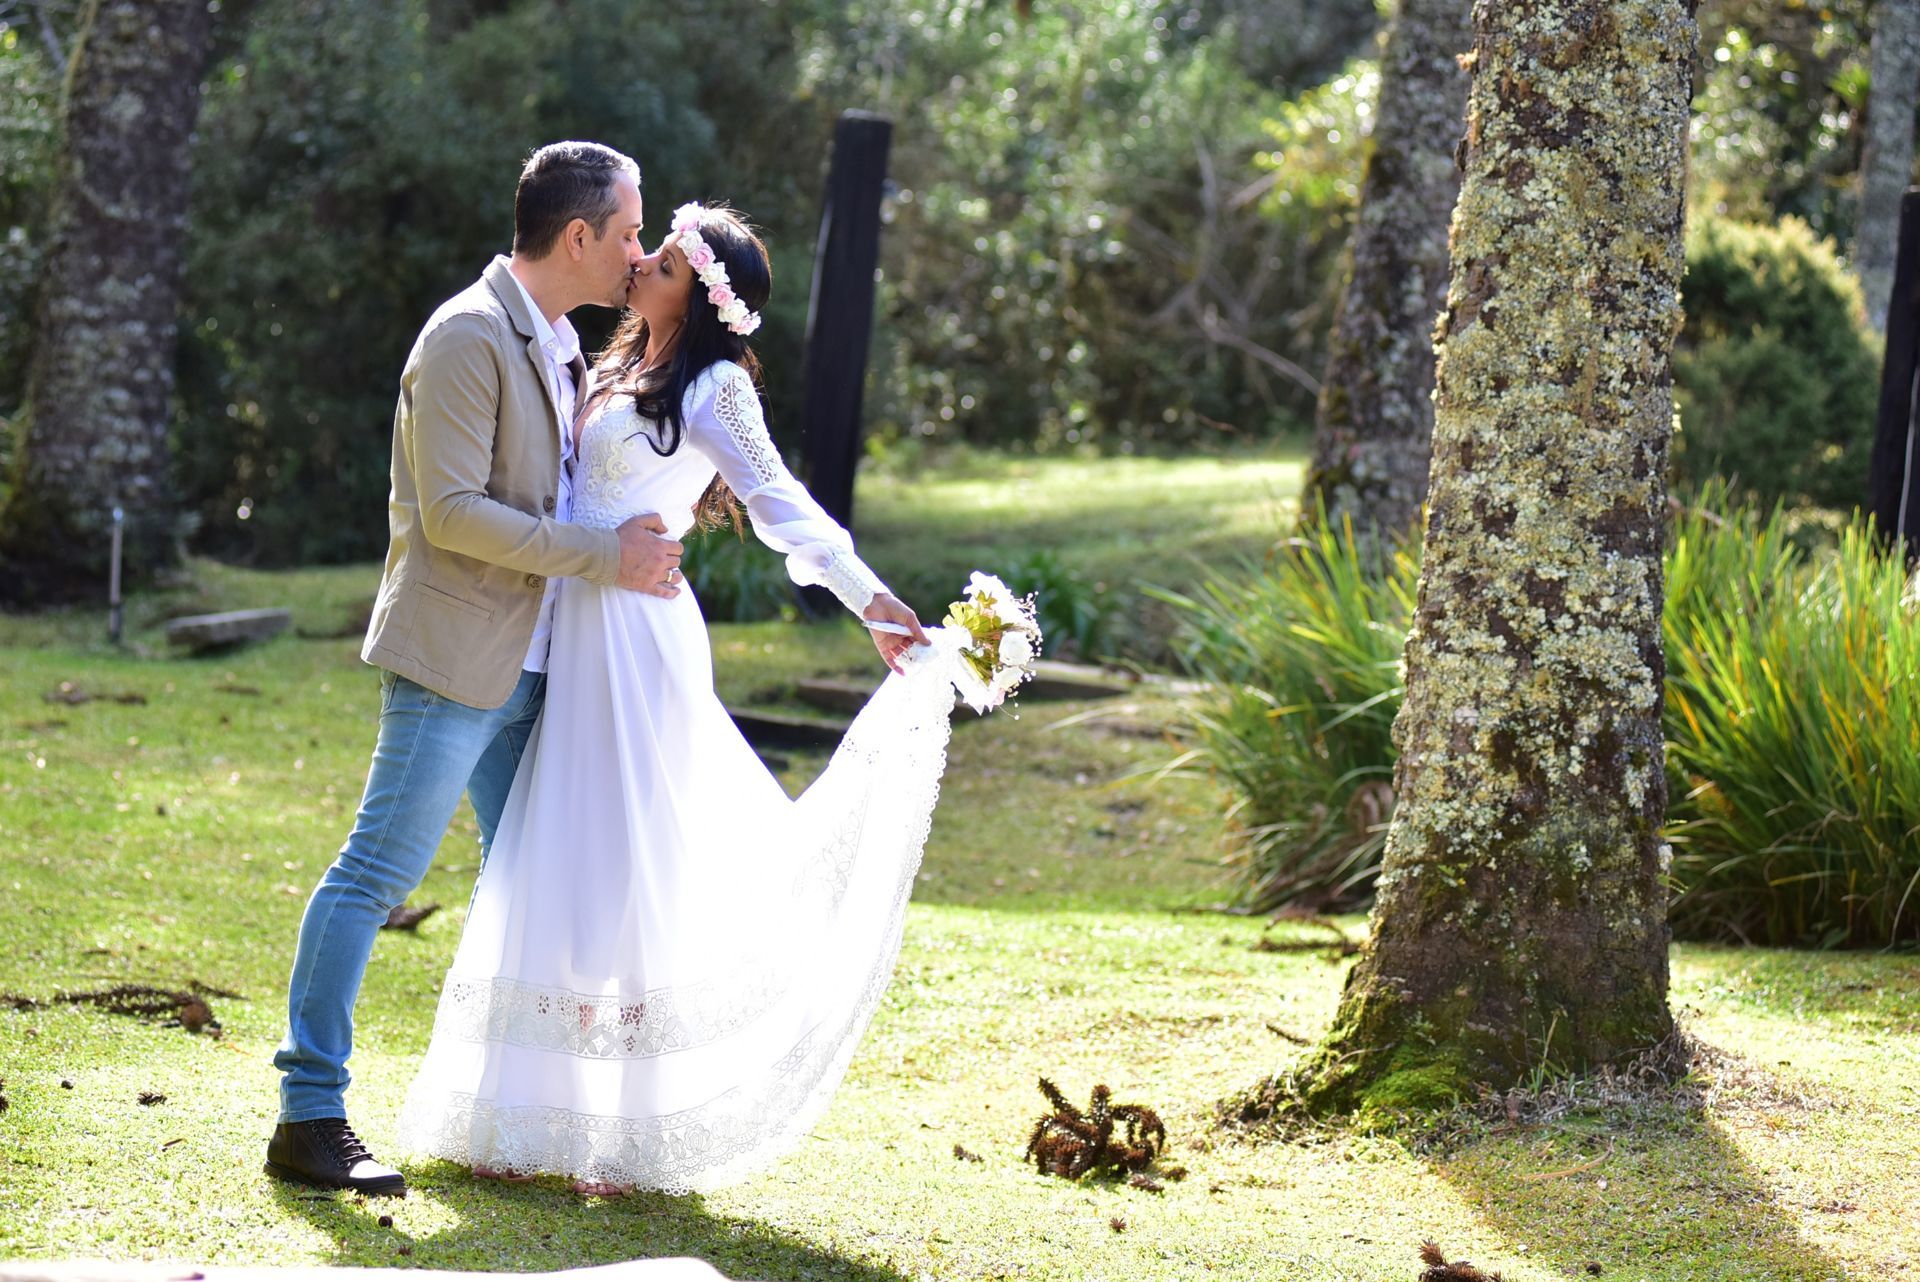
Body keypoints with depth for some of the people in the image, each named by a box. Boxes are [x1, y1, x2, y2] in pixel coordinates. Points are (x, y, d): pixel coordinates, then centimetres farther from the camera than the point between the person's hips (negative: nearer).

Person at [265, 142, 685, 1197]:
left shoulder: (557, 346, 17)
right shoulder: (469, 336, -13)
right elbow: (453, 512, -19)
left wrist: (653, 524, 15)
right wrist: (601, 556, -17)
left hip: (528, 666, 10)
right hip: (455, 657, -10)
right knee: (378, 872, -8)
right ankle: (310, 1114, -7)